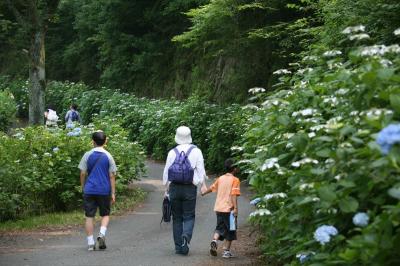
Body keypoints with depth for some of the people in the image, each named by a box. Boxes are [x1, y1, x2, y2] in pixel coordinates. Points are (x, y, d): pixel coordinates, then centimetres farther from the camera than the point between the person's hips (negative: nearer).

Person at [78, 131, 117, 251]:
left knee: (89, 216, 5)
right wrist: (113, 193, 3)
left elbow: (83, 173, 1)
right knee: (105, 214, 15)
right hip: (104, 190, 0)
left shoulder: (87, 155, 0)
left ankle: (90, 243, 3)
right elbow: (112, 176, -1)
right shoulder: (108, 156, 0)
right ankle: (102, 234, -9)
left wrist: (83, 187, 15)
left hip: (89, 190, 0)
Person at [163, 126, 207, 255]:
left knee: (177, 217, 9)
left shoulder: (172, 152, 3)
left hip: (175, 187, 2)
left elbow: (166, 171, 7)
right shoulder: (196, 151, -1)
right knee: (189, 216, 5)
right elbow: (201, 170, -1)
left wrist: (166, 187, 17)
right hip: (190, 188, -1)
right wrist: (203, 184, 9)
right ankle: (186, 235, -24)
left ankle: (179, 246, 8)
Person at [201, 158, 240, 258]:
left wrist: (203, 193, 41)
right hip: (229, 209, -5)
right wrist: (235, 208, -22)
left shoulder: (221, 178, 10)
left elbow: (212, 187, 22)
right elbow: (234, 194, -19)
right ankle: (226, 251, 8)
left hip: (218, 208, 5)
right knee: (230, 231, 7)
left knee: (219, 228, 15)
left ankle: (214, 240, -13)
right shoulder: (235, 180, -8)